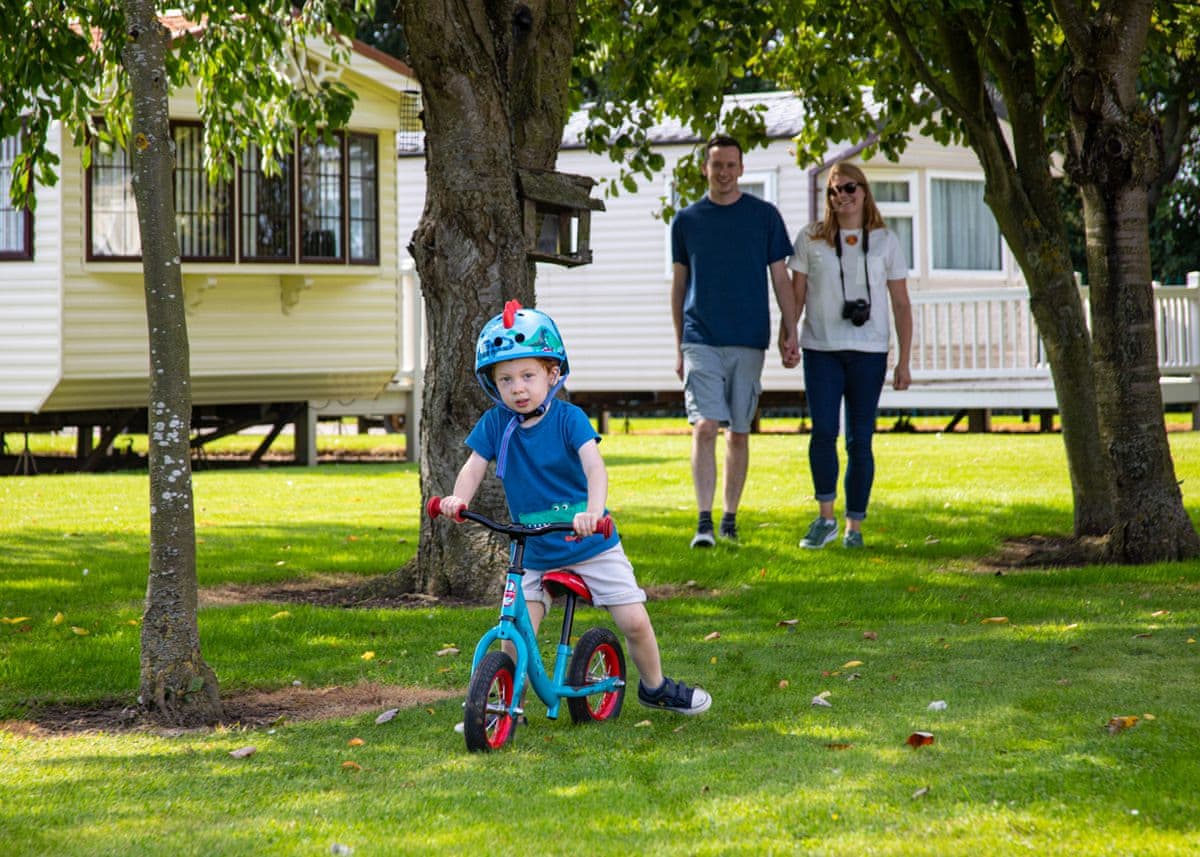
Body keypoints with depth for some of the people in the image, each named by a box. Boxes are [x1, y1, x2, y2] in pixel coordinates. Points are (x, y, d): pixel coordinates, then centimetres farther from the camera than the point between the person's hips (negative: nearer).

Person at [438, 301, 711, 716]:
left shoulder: (568, 418, -13)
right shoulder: (495, 424, -4)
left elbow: (595, 467, -25)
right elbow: (474, 467, -10)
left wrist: (593, 512, -43)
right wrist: (458, 498, -32)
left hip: (591, 544, -2)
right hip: (534, 554, 2)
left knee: (635, 622, -1)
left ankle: (655, 687, 25)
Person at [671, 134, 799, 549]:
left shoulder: (764, 216, 4)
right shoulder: (686, 220, 6)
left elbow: (781, 279, 6)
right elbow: (679, 284, 12)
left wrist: (791, 335, -1)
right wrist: (679, 347, 11)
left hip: (748, 342, 0)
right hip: (701, 340, 0)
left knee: (738, 433, 6)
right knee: (705, 427, -13)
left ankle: (730, 519, 16)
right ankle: (704, 522, -15)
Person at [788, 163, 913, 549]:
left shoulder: (885, 241, 6)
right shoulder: (811, 238, 7)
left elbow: (901, 304, 7)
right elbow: (796, 295, 9)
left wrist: (904, 360, 1)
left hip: (868, 352, 0)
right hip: (821, 348, 0)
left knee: (859, 440, 1)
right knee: (823, 432, -10)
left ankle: (854, 525, 8)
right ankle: (825, 517, 2)